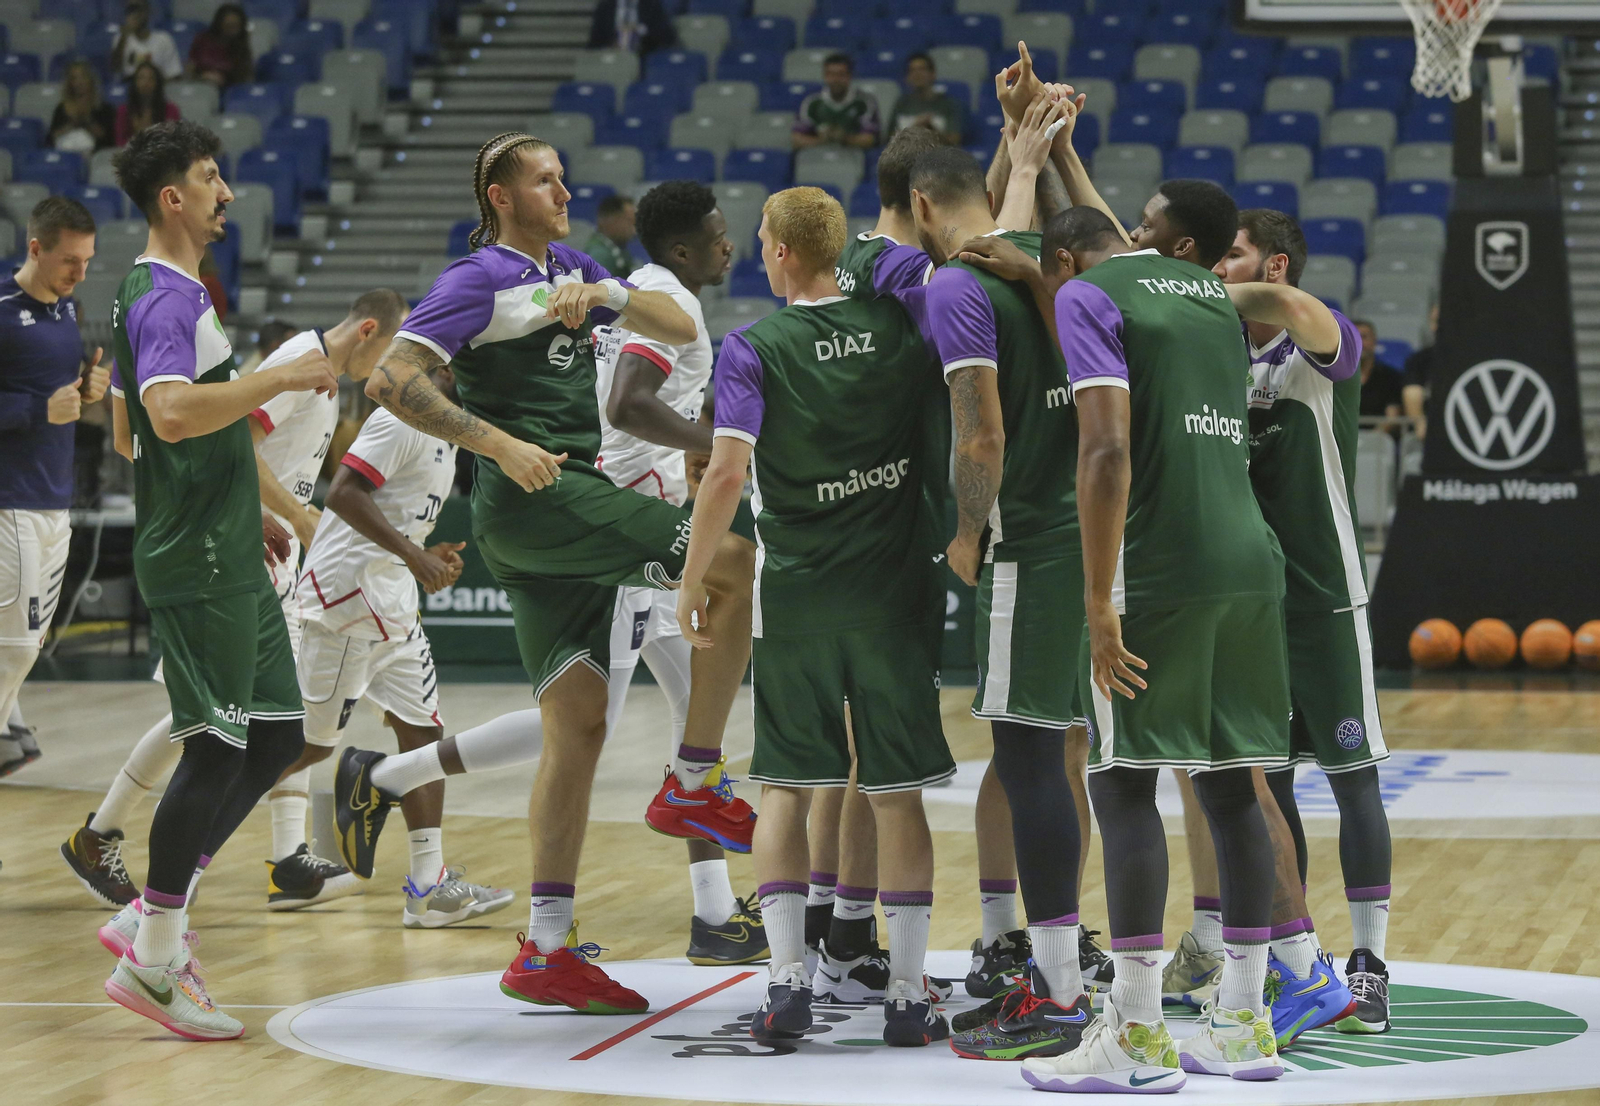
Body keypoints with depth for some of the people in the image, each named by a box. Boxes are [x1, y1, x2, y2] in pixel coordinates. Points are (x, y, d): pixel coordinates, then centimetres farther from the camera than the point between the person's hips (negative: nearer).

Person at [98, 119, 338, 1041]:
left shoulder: (168, 293, 18)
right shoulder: (164, 299, -15)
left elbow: (135, 433, 27)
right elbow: (172, 414, -32)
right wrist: (284, 377, -26)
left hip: (227, 559, 10)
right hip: (199, 566, -10)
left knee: (275, 740, 11)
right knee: (220, 748, -8)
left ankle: (156, 917, 15)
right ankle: (154, 961, -3)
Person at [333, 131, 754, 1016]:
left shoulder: (573, 272, 20)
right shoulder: (478, 279, -4)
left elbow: (683, 330, 18)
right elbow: (391, 382, -13)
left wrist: (610, 294, -1)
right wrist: (500, 444, -19)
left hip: (570, 503, 8)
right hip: (532, 502, -8)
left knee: (576, 724, 4)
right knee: (735, 561, -17)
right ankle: (695, 784, -12)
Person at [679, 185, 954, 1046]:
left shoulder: (753, 347, -7)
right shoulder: (899, 328, 1)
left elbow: (727, 468, -15)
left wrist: (692, 583, -8)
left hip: (794, 593, -1)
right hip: (894, 589, 2)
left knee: (785, 788, 8)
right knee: (898, 795, 5)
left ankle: (787, 978, -3)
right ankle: (906, 992, 5)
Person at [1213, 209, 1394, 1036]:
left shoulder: (1330, 346, -11)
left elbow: (1280, 300, -32)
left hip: (1322, 595, -6)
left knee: (1351, 775, -3)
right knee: (1264, 778, 8)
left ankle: (1368, 967, 1)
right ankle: (1293, 959, 17)